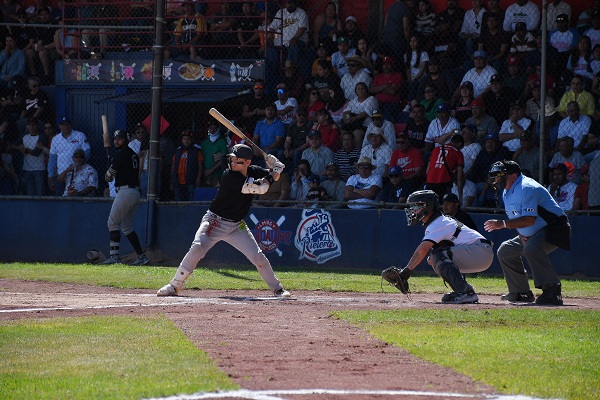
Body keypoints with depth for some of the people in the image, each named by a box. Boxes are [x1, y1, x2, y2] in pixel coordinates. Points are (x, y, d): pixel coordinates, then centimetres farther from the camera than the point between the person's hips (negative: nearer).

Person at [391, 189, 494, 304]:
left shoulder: (438, 224, -14)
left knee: (440, 255, -23)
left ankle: (465, 292, -27)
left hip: (482, 251, -10)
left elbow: (422, 250, -25)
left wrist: (407, 271, -25)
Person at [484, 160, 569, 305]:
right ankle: (521, 292, 20)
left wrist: (503, 224, -34)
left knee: (531, 248, -37)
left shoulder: (526, 188, -24)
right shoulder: (507, 192, 9)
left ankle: (552, 291, -37)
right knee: (505, 250, 15)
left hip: (554, 228, -11)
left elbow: (529, 220, -32)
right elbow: (515, 218, 14)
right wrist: (522, 236, -4)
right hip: (530, 234, 11)